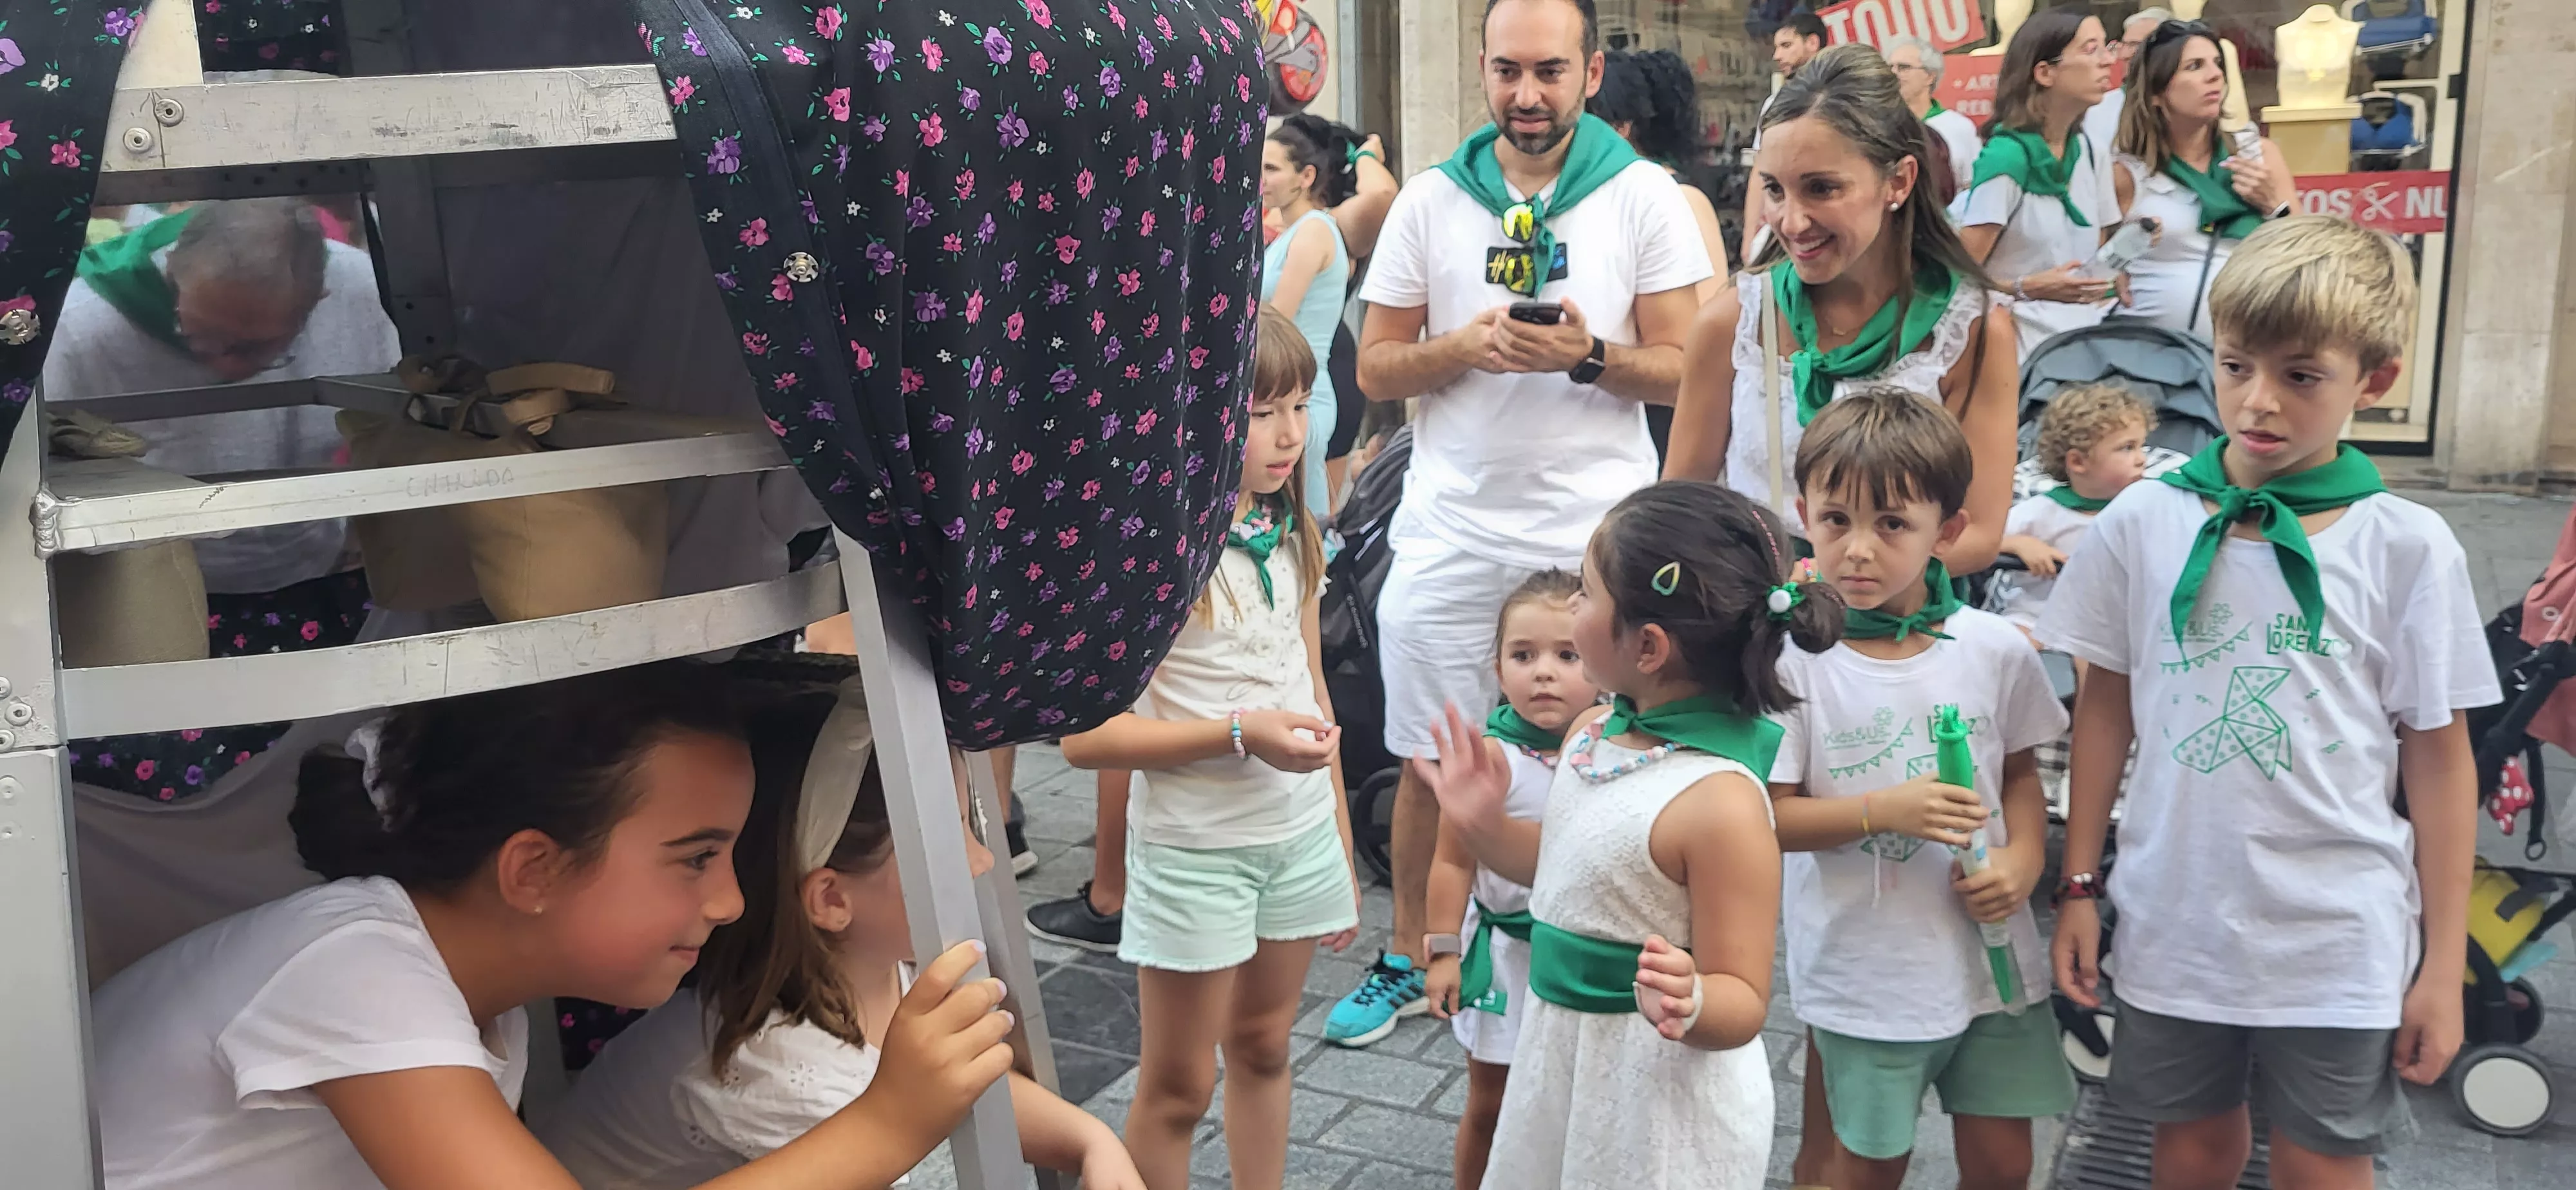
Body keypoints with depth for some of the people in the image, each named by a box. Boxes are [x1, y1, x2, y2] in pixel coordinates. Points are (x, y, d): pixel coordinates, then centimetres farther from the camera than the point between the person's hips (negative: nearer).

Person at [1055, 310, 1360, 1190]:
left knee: (1261, 1049, 18)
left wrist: (1342, 848, 12)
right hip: (1195, 848, -5)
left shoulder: (1292, 537, 4)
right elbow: (1084, 737, -19)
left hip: (1301, 834, 5)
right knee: (1177, 1089, 9)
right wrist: (1240, 735, -26)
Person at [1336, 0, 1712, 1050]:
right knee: (1430, 766, 9)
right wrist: (1463, 350, -15)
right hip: (1450, 533, 2)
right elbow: (1375, 369, 5)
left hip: (1595, 535, -1)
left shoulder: (1645, 197, 1)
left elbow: (1683, 371, -1)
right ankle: (1409, 963, 27)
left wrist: (1587, 355, -20)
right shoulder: (1430, 200, 5)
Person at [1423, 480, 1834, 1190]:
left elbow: (1742, 1003, -19)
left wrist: (1690, 1004, -39)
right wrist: (1483, 823, 1)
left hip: (1659, 1091, -8)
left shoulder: (1719, 803, -26)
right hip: (1557, 1057, 8)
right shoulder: (1591, 733, -3)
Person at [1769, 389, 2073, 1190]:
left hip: (1990, 956, 3)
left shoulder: (1994, 649, -5)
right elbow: (1772, 815, -11)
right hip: (1864, 968, -3)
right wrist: (1884, 809, -25)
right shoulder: (1796, 660, -13)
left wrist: (2024, 862, -9)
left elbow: (2021, 772, 8)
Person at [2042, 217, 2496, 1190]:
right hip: (2174, 919, 2)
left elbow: (2439, 755, -2)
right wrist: (2079, 887, 4)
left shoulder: (2408, 547, -7)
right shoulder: (2143, 523, -3)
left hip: (2338, 938, -1)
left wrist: (2444, 965, -1)